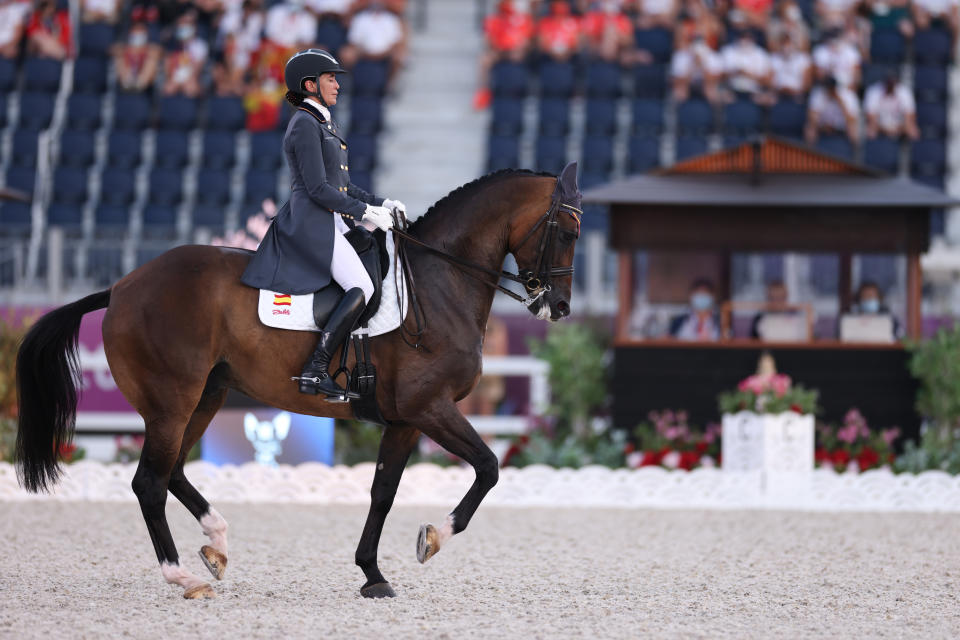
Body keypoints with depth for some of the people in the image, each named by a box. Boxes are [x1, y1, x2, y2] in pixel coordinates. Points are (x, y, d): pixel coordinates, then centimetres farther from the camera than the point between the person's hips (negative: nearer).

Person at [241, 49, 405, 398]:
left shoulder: (325, 124, 20)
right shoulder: (305, 124, -12)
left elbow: (344, 185, 23)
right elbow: (318, 189, -18)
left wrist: (381, 204, 9)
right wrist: (366, 211, -15)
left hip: (333, 223, 10)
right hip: (312, 223, -10)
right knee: (361, 288, -23)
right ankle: (315, 371, -26)